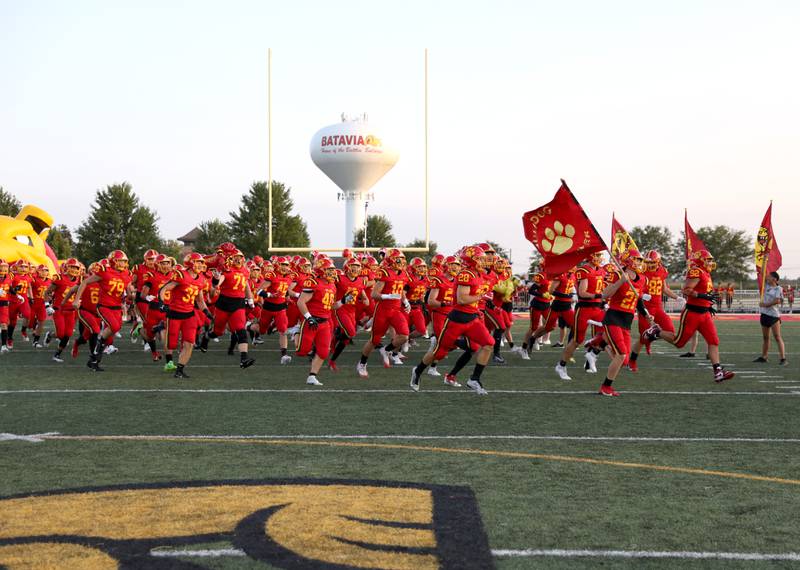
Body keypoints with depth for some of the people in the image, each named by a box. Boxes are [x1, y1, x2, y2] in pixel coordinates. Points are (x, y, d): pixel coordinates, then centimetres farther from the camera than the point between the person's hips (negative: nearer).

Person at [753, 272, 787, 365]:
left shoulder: (778, 289, -7)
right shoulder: (766, 286, 11)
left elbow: (777, 301, -17)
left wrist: (765, 304, -12)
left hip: (774, 315, -7)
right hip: (764, 314, 7)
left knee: (777, 337, -12)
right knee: (765, 337, 16)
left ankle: (783, 358, -14)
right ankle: (763, 357, 25)